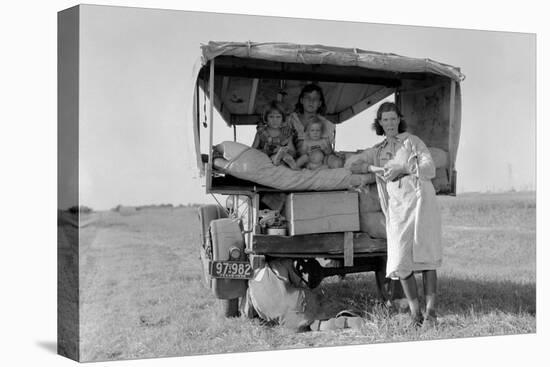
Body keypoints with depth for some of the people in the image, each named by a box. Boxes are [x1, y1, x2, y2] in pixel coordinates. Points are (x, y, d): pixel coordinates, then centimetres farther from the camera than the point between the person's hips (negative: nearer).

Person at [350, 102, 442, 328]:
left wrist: (402, 169, -12)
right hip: (397, 207, 3)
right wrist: (373, 168, -3)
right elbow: (353, 166, 15)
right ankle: (414, 312, 1)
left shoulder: (412, 142, 10)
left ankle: (431, 311, -4)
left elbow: (430, 169, 0)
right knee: (400, 262, -8)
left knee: (426, 257, -7)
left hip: (420, 201, -3)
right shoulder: (378, 151, 21)